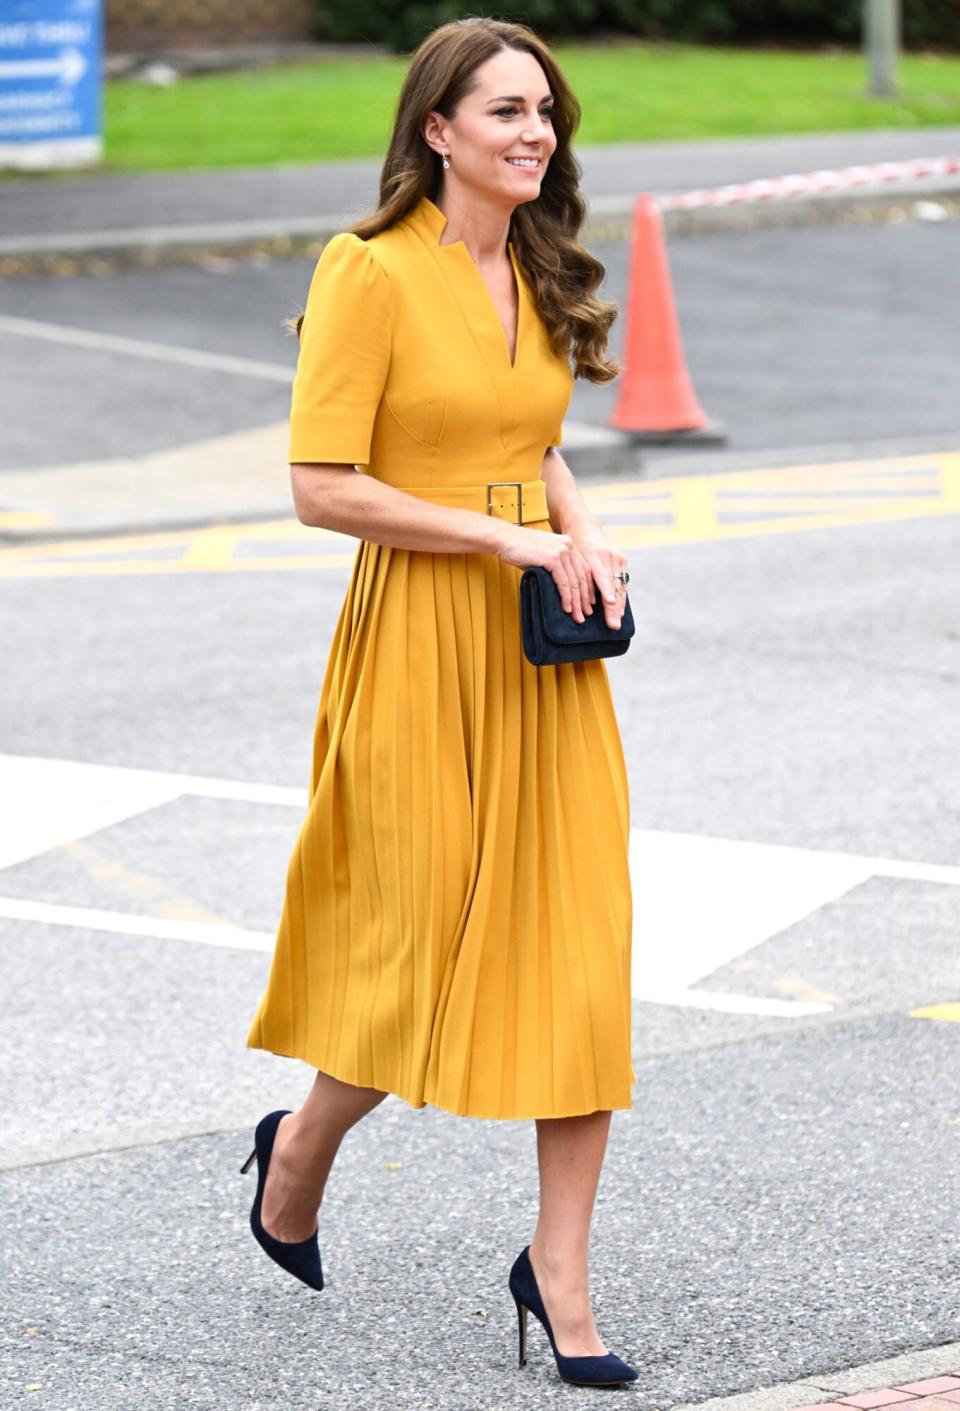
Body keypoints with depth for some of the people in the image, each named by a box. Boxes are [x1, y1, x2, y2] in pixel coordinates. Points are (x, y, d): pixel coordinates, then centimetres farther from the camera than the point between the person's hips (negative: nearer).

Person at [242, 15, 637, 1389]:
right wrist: (508, 540, -17)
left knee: (583, 951, 0)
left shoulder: (538, 276, 11)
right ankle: (302, 1147, 33)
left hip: (544, 652, 6)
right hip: (420, 642, -6)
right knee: (425, 948, 3)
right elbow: (323, 487, -15)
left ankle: (560, 1271, 7)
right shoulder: (372, 272, -11)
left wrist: (586, 532, 4)